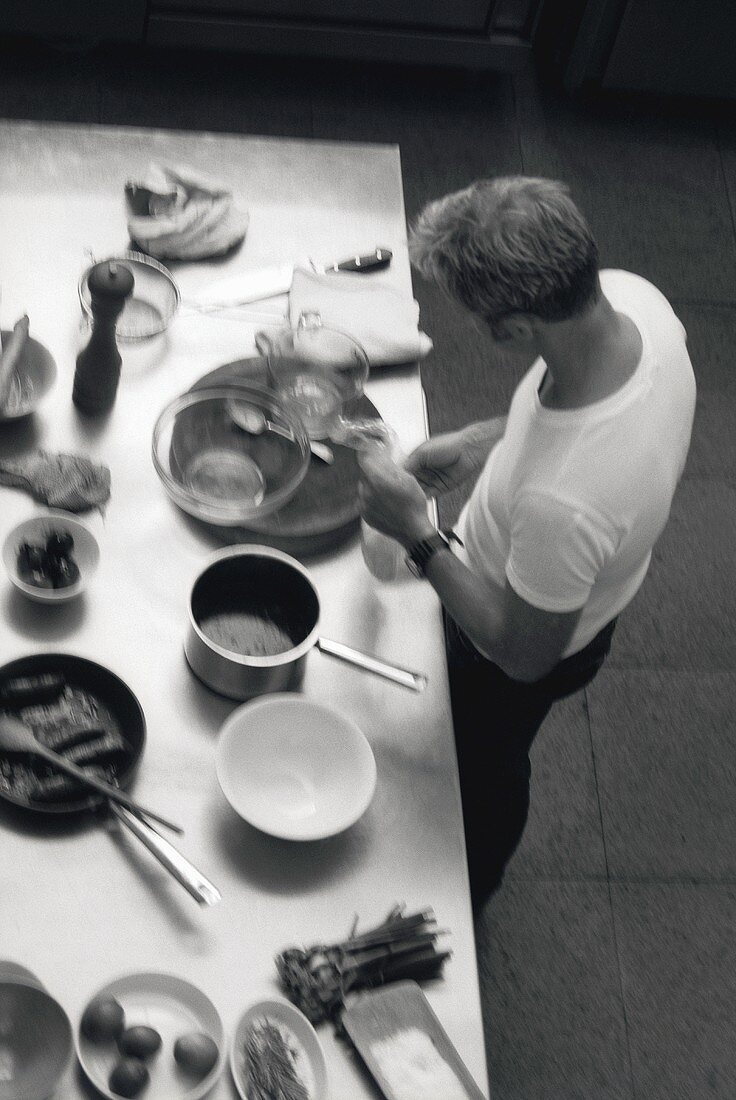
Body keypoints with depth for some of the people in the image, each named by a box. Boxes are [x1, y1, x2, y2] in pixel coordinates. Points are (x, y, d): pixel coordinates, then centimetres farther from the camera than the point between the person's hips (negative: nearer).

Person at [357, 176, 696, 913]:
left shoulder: (562, 500, -49)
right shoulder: (630, 295, -27)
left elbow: (523, 652, -29)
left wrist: (417, 536, -26)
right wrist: (481, 442, -8)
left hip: (517, 648, -7)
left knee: (483, 768, 27)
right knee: (482, 748, 36)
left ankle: (464, 894, 61)